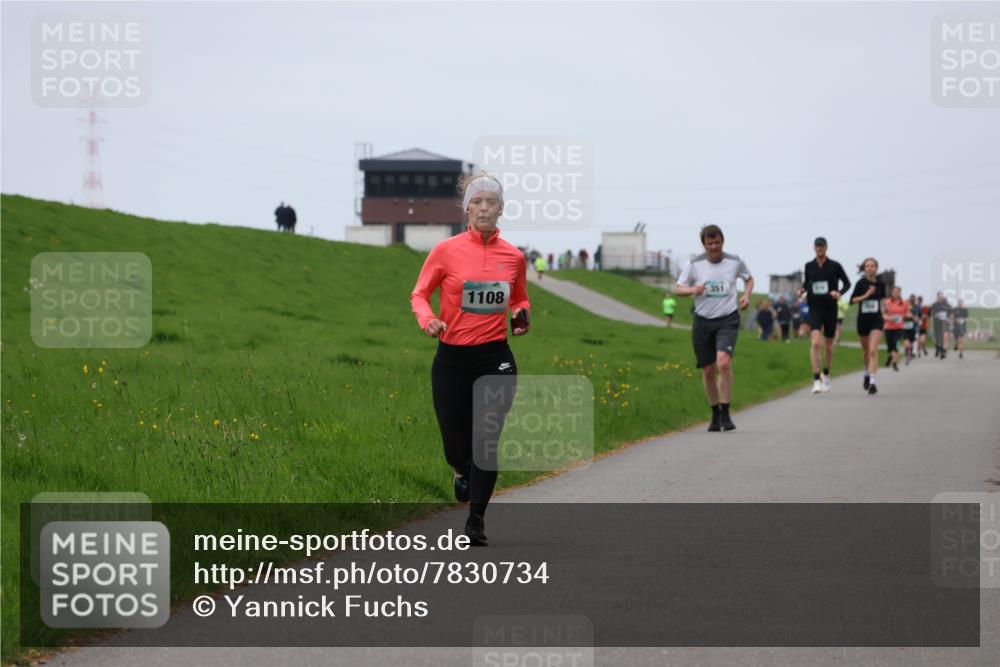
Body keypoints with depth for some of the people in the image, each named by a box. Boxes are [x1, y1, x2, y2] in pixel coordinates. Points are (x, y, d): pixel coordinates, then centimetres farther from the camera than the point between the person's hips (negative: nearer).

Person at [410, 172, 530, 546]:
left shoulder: (514, 257, 4)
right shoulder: (446, 251, -4)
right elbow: (419, 294, 4)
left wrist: (521, 317, -1)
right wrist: (427, 319, -17)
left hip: (495, 359, 1)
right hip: (452, 359, -1)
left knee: (487, 440, -6)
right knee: (456, 447, 5)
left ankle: (476, 520, 8)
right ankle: (463, 472, 43)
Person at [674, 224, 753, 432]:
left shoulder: (734, 261, 1)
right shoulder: (695, 264, -1)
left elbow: (749, 278, 21)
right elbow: (677, 289, 6)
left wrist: (746, 296, 2)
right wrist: (693, 290, -15)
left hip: (727, 320, -2)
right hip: (703, 321, 2)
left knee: (724, 362, -23)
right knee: (708, 371, 5)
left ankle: (725, 414, -15)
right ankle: (715, 414, 25)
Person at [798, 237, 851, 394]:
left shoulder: (835, 266, -1)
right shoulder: (809, 266, 5)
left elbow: (847, 283, 6)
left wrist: (839, 293, -13)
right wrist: (802, 290, -3)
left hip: (830, 309, 0)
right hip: (815, 309, 0)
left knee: (829, 345, 11)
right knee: (815, 343, -18)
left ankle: (826, 375, 35)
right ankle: (816, 380, -20)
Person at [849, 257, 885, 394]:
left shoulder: (881, 284, 1)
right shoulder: (861, 283, -5)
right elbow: (852, 300, -8)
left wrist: (883, 309, 11)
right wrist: (865, 295, -18)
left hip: (877, 320, -1)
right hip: (863, 320, 1)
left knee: (873, 350, -15)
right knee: (865, 350, 17)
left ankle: (872, 382, -20)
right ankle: (867, 373, 44)